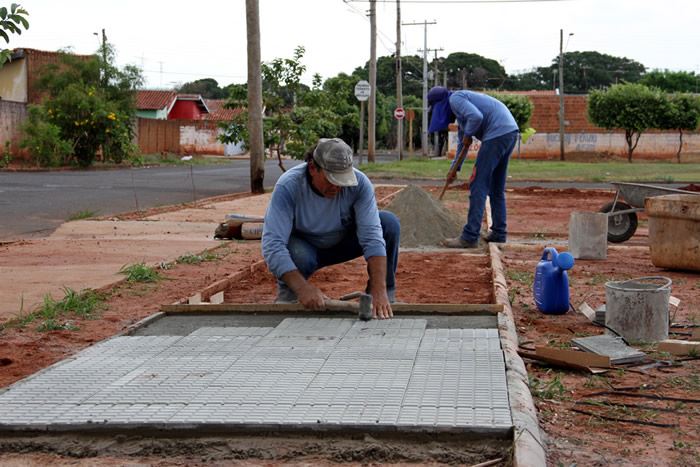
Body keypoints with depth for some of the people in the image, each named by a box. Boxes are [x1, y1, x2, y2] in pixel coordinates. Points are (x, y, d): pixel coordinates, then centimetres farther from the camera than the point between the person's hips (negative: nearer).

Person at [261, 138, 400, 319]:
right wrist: (302, 287, -50)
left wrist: (379, 291, -42)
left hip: (343, 242, 2)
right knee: (298, 256, -38)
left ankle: (385, 295, -5)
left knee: (390, 224, -22)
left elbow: (372, 237, -31)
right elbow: (272, 245, -37)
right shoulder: (288, 187, -32)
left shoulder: (359, 183, -27)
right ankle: (287, 292, -2)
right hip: (305, 247, -2)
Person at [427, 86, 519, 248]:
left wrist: (468, 135, -4)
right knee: (497, 187, 19)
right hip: (510, 132, 10)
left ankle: (470, 237, -8)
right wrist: (454, 169, 42)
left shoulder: (455, 99, -3)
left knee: (478, 185, -8)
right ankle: (499, 233, 24)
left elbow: (476, 117, -22)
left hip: (497, 133, -10)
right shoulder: (459, 107, 26)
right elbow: (462, 143, 36)